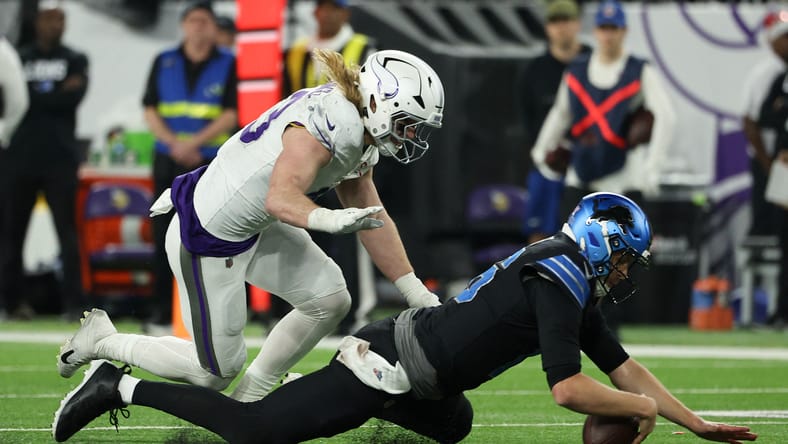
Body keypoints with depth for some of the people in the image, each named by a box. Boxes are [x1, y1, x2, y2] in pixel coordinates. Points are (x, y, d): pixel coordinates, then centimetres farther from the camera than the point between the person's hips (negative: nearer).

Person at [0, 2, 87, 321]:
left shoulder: (75, 61, 10)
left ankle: (73, 303, -8)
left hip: (59, 159, -1)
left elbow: (73, 98, -7)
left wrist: (30, 96, -7)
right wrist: (55, 96, -9)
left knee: (68, 231, -7)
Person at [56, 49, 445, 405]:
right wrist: (329, 220, -62)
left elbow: (371, 219, 10)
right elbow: (281, 197, -42)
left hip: (253, 227, 10)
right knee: (216, 372, 3)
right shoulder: (328, 120, -29)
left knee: (329, 300, 1)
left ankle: (247, 400, 17)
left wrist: (417, 294, 7)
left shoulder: (361, 137, 2)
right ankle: (103, 340, 23)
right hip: (206, 239, -10)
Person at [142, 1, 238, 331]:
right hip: (168, 163, 3)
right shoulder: (164, 63, 12)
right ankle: (161, 313, 6)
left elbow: (231, 115, -4)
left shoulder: (229, 65, 4)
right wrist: (174, 144, -10)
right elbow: (150, 111, 6)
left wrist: (193, 143, -14)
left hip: (213, 164, -3)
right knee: (165, 238, 2)